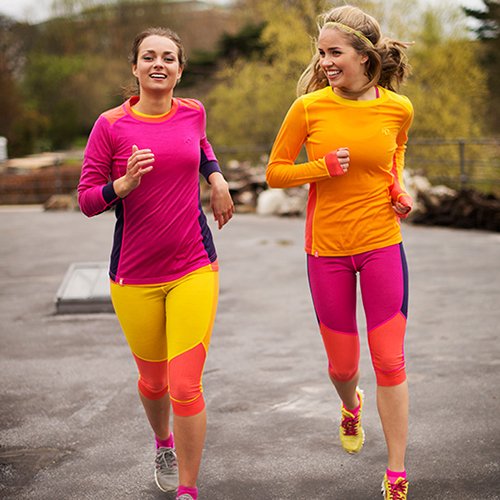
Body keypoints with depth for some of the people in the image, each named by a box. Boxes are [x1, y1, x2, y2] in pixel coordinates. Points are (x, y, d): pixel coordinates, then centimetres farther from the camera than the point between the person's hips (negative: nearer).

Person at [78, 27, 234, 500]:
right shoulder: (111, 125, -6)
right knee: (153, 380, 15)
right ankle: (163, 444, 49)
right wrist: (124, 183, -22)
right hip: (135, 276, -1)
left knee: (185, 386, -7)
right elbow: (86, 199, -4)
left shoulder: (192, 113, 3)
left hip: (194, 270, 1)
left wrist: (216, 177, 11)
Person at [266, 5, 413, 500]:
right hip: (327, 249, 0)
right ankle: (351, 406, 49)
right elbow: (275, 172, 0)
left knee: (389, 361, 0)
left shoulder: (398, 108, -3)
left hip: (382, 244, 0)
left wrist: (398, 186, 0)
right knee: (341, 363, 11)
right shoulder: (308, 108, -8)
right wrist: (324, 166, -16)